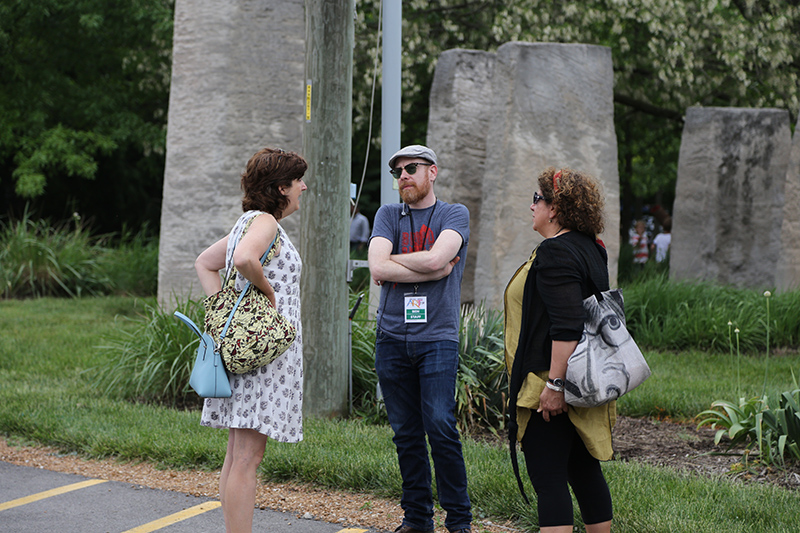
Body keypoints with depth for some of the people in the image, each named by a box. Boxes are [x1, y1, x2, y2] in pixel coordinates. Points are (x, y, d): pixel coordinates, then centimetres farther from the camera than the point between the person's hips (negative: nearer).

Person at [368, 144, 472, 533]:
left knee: (440, 427, -11)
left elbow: (436, 257, -14)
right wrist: (435, 271, -7)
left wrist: (392, 261, -1)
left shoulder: (455, 215, 6)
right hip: (392, 337, 3)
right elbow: (378, 269, -4)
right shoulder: (388, 216, 12)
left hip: (437, 337, -3)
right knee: (406, 433, 5)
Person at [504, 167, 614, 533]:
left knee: (548, 479, -8)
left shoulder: (555, 253, -16)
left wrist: (555, 385, -25)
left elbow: (566, 325, -25)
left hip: (551, 382, -10)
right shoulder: (590, 248, 14)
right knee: (584, 471, 16)